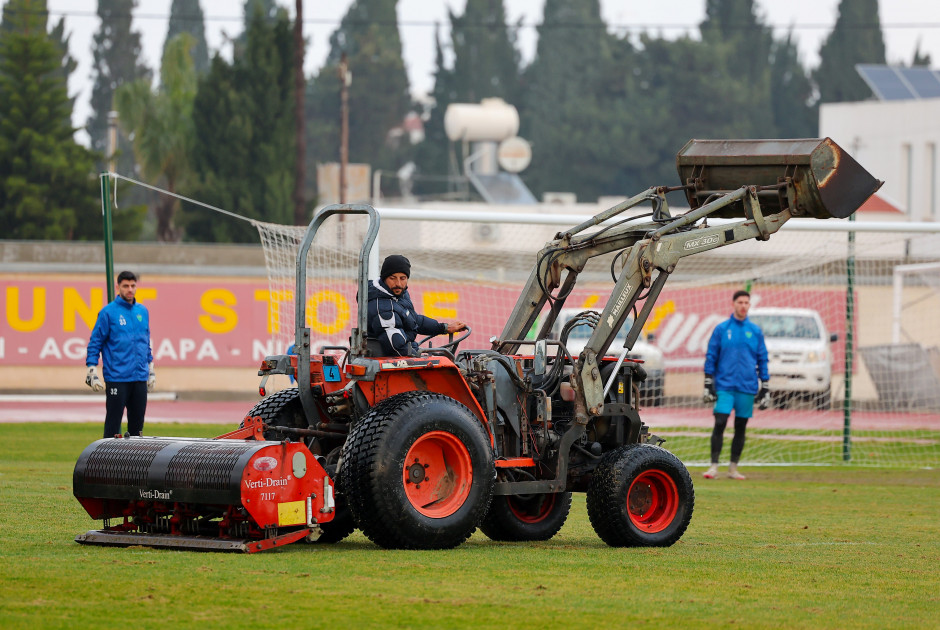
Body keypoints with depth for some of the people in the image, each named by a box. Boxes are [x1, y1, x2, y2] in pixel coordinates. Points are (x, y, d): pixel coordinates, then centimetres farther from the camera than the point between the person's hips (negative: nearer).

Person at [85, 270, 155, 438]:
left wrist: (151, 370, 20)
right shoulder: (108, 312, -4)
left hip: (140, 378, 5)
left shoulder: (143, 311, 12)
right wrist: (92, 372, -9)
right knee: (113, 422, -4)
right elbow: (95, 343, -3)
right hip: (116, 378, -5)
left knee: (137, 424, 9)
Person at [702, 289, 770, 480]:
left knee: (740, 427, 5)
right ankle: (714, 466, -8)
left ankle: (733, 468, 13)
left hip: (747, 386, 2)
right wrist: (708, 384, -1)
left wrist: (765, 388, 7)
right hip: (724, 385, -2)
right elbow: (711, 357, 5)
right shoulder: (721, 329, 4)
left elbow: (762, 359, 11)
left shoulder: (756, 331, 8)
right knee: (719, 424, -11)